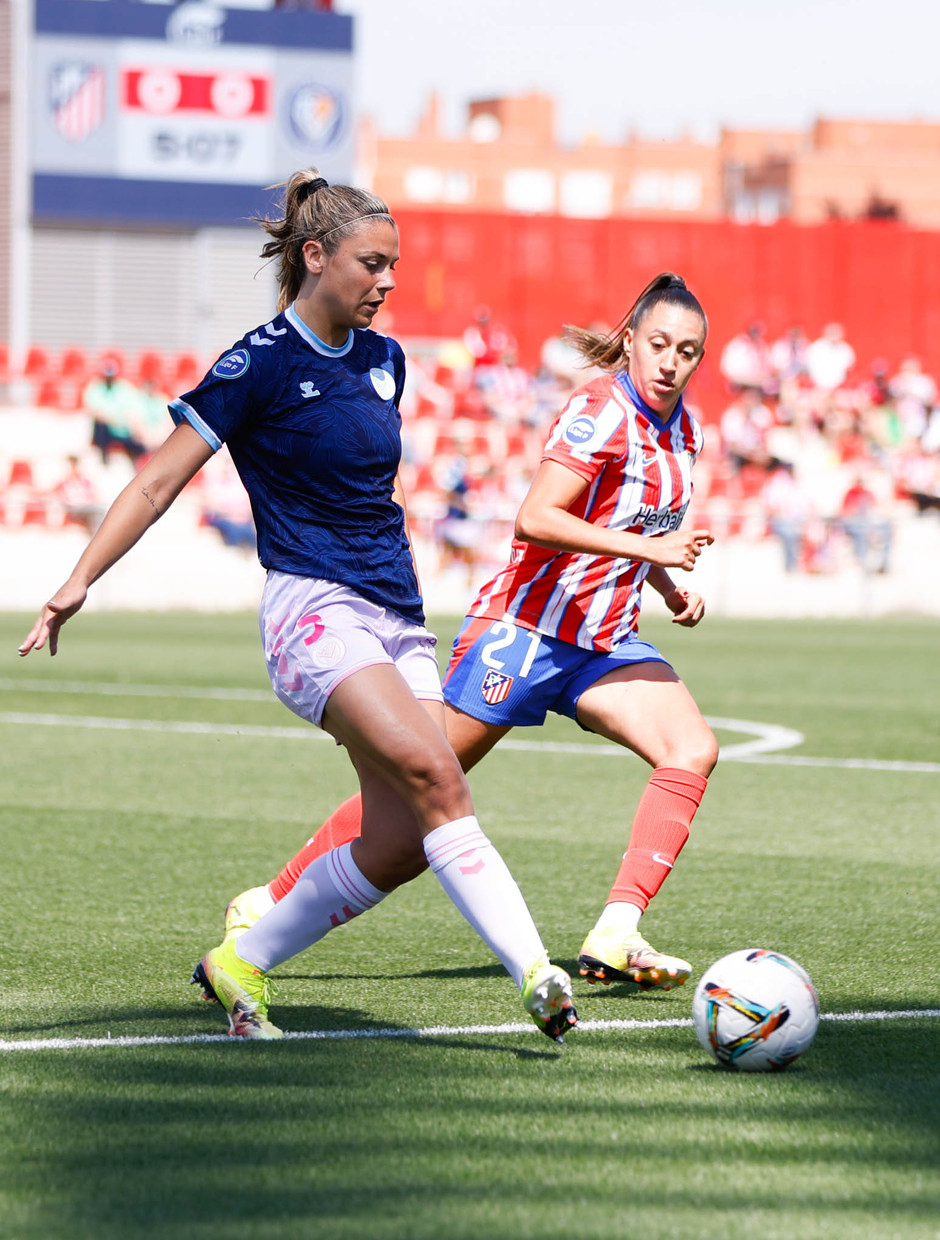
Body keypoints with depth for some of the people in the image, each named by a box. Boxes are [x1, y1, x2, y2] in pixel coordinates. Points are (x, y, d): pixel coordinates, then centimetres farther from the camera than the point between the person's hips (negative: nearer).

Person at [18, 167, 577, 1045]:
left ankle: (240, 966, 14)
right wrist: (79, 582, -13)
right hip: (313, 610, -7)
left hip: (396, 619, 7)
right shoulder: (261, 363, -7)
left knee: (398, 840, -3)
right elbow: (158, 483, -6)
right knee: (435, 777, -26)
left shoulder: (383, 361, 13)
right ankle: (533, 973, -29)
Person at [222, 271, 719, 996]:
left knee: (694, 750, -16)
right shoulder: (603, 411, -16)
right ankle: (268, 904, 13)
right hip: (525, 625, -7)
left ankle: (616, 937, -22)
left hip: (604, 641, 7)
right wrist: (644, 547, -32)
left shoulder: (683, 432, 9)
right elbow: (535, 519, -28)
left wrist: (671, 589, 9)